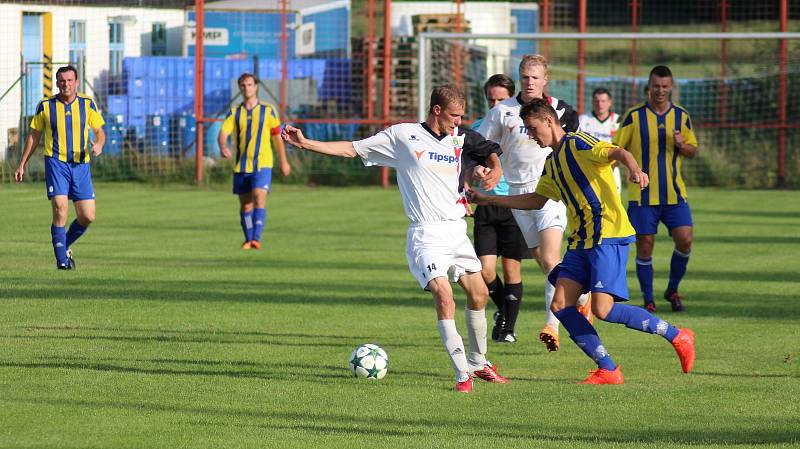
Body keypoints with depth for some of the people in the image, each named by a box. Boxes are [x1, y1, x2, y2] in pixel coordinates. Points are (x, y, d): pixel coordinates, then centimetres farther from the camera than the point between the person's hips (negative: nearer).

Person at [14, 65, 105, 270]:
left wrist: (98, 145, -13)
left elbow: (99, 132, 11)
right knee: (60, 209, -17)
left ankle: (65, 246, 25)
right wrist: (22, 165, 11)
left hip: (81, 165, 2)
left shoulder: (88, 104, 6)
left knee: (88, 216, -2)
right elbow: (34, 136, 12)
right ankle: (61, 259, -9)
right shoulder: (45, 106, 3)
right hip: (56, 163, -2)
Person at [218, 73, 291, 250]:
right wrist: (223, 147, -32)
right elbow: (223, 133, -9)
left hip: (262, 164, -3)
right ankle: (248, 239, 23)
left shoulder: (268, 110, 2)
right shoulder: (234, 112, 5)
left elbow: (277, 136, 10)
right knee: (245, 204, 8)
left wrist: (284, 162, 13)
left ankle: (256, 238, -25)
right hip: (241, 166, 3)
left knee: (259, 197, -20)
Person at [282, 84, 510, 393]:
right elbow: (350, 149, 3)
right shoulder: (402, 135, -1)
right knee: (444, 298, -19)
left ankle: (478, 363, 30)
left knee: (479, 294, 9)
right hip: (426, 235, -5)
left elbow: (490, 151, 26)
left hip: (457, 231, 5)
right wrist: (304, 143, -2)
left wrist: (495, 168, 2)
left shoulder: (461, 137, 9)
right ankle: (462, 375, -17)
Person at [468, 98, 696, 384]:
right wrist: (488, 200, 31)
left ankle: (677, 336, -2)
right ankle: (607, 371, 0)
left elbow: (618, 153, -23)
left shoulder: (578, 144, -7)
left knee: (603, 309, -18)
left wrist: (634, 169, -46)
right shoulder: (552, 163, 21)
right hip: (580, 241, 9)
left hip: (608, 235, -9)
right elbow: (537, 200, 33)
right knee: (561, 305, -4)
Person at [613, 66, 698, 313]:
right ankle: (648, 301, 11)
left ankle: (672, 289, 15)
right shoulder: (634, 116, -2)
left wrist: (681, 144, -9)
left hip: (674, 193, 2)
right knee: (644, 246, -2)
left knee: (685, 239, -8)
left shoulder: (681, 116, 7)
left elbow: (693, 150, 14)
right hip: (643, 194, -2)